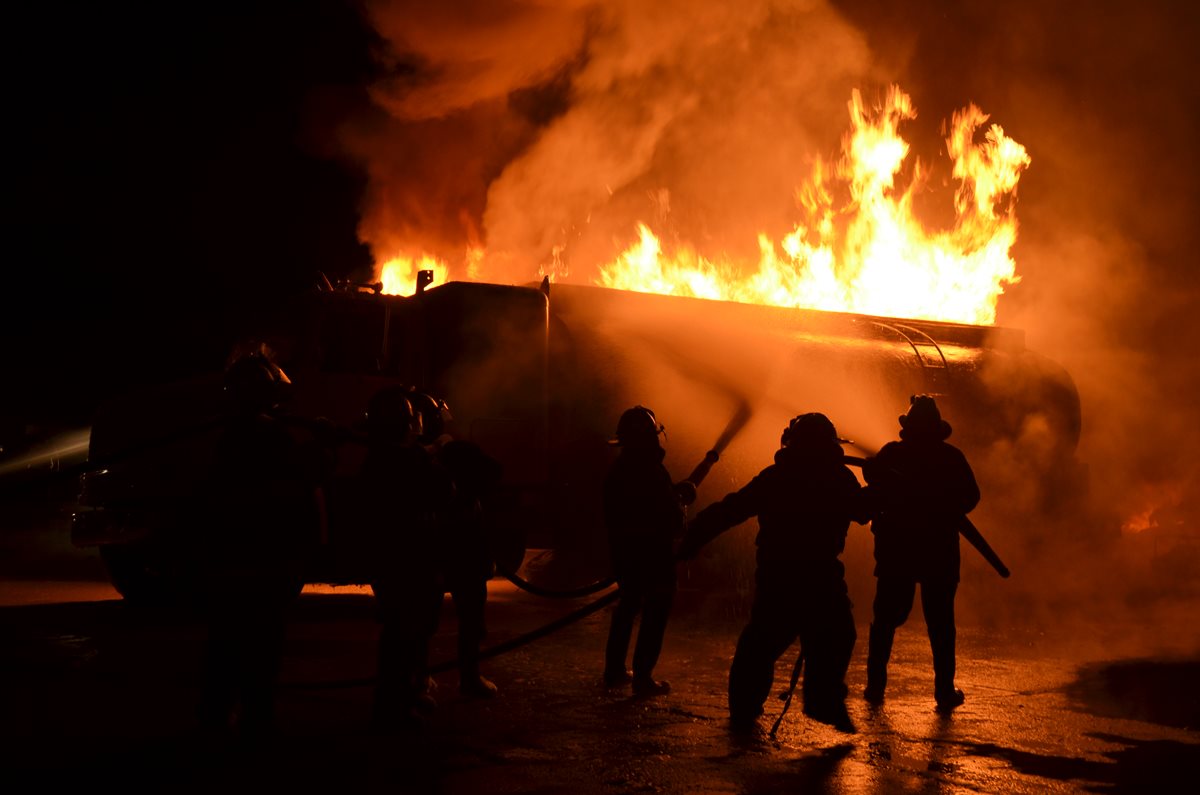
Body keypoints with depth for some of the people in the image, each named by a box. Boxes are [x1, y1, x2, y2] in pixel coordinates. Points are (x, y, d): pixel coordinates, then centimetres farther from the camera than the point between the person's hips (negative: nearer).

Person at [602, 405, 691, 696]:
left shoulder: (617, 469, 8)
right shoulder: (652, 470, -19)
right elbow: (672, 513, -19)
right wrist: (681, 497, 4)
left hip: (622, 550, 8)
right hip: (654, 552, -8)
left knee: (628, 605, 20)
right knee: (656, 612, 1)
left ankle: (615, 670, 23)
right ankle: (642, 677, -1)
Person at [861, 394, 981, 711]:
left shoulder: (892, 452, -1)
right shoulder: (952, 457, 0)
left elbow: (871, 474, -11)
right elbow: (970, 496, -3)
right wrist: (943, 513, 12)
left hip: (896, 548, 0)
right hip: (940, 550, 0)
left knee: (885, 619, 9)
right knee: (940, 620, 7)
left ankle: (876, 684, 9)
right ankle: (944, 689, 5)